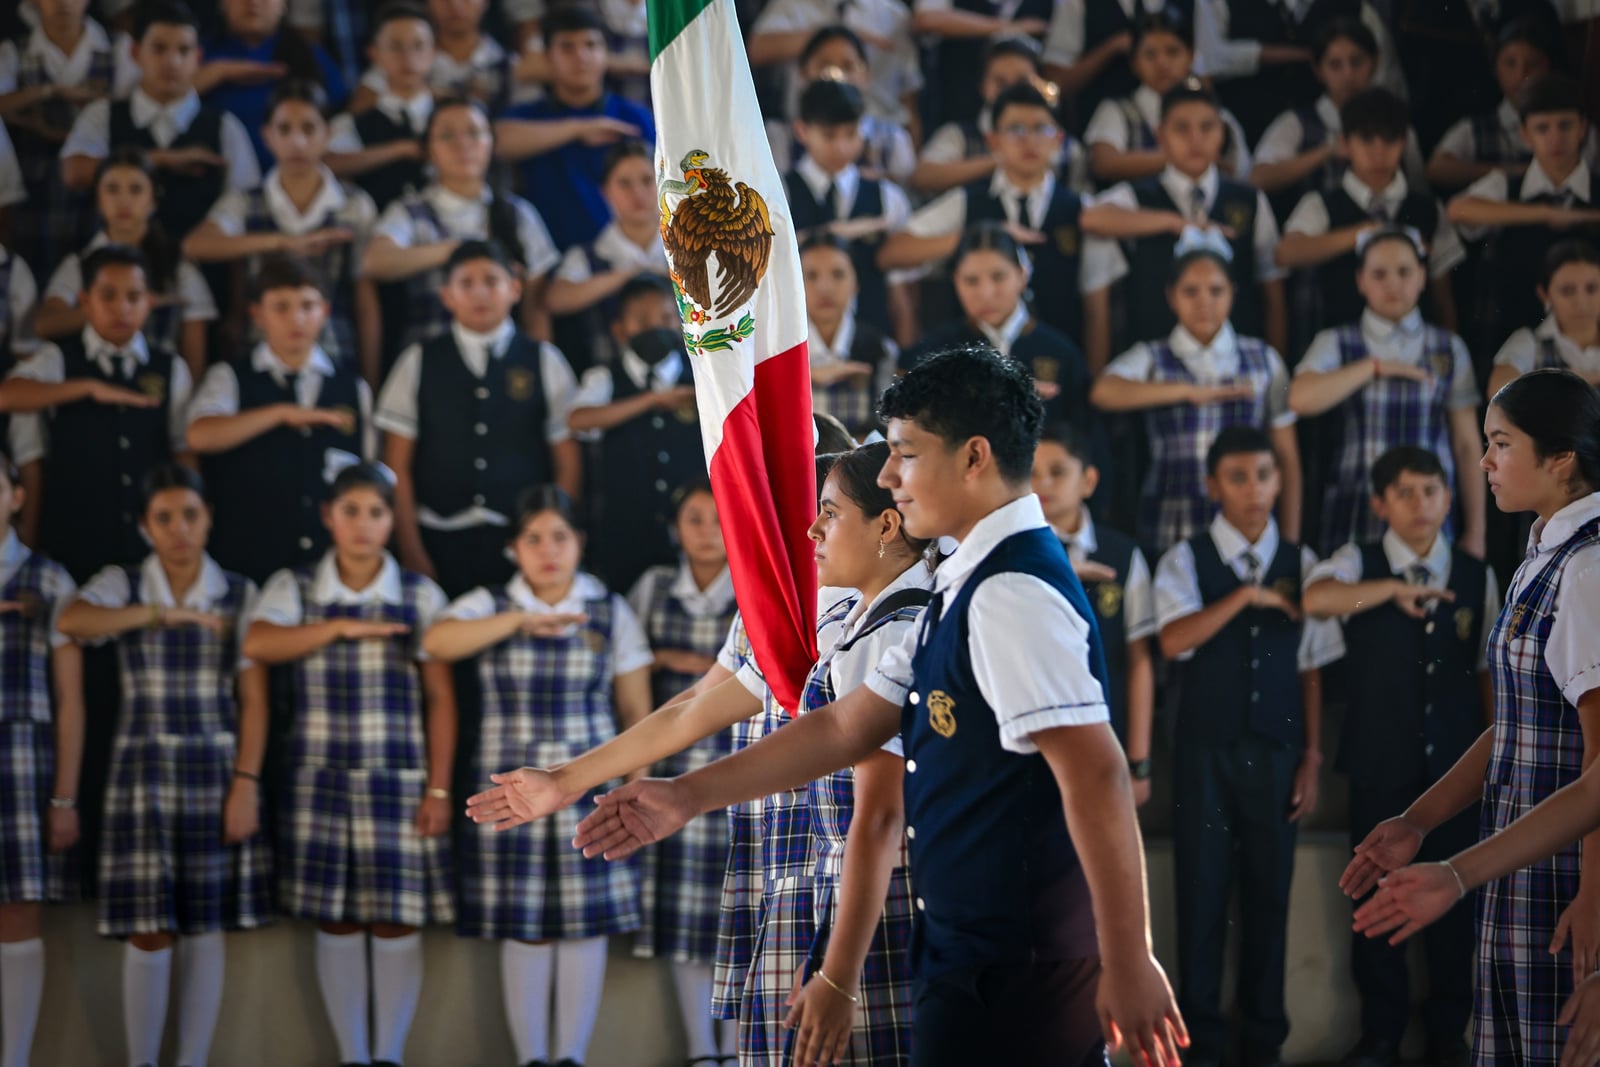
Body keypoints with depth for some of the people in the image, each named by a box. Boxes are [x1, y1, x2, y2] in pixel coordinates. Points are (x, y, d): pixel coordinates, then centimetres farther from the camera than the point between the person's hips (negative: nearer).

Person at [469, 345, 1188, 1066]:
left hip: (1011, 976, -10)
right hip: (971, 954, 10)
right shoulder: (968, 590, 16)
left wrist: (1129, 963, -24)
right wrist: (688, 796, 15)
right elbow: (845, 728, 18)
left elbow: (1096, 775, -23)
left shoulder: (1013, 595, -17)